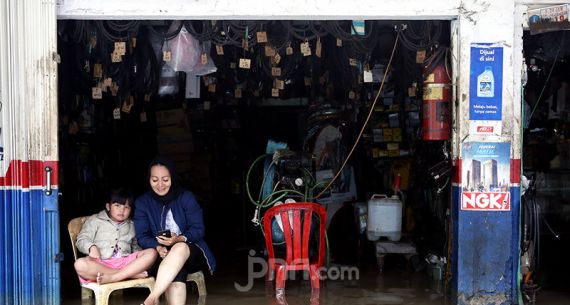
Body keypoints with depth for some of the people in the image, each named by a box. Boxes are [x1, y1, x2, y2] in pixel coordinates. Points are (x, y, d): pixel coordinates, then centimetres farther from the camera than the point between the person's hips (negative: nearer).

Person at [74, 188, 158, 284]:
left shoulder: (131, 225, 27)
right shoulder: (95, 220, 16)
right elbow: (81, 240, 8)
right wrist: (92, 247, -15)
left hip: (125, 262, 3)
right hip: (101, 264, -3)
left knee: (152, 253, -22)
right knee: (80, 264, -36)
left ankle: (113, 277, -37)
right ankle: (131, 274, -35)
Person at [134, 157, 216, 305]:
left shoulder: (186, 197, -2)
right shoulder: (142, 202, 2)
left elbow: (198, 229, -7)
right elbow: (142, 236, -4)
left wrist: (179, 239, -28)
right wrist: (158, 248, -26)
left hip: (190, 251, 0)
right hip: (162, 255, 1)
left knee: (180, 248, -38)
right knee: (176, 273, -36)